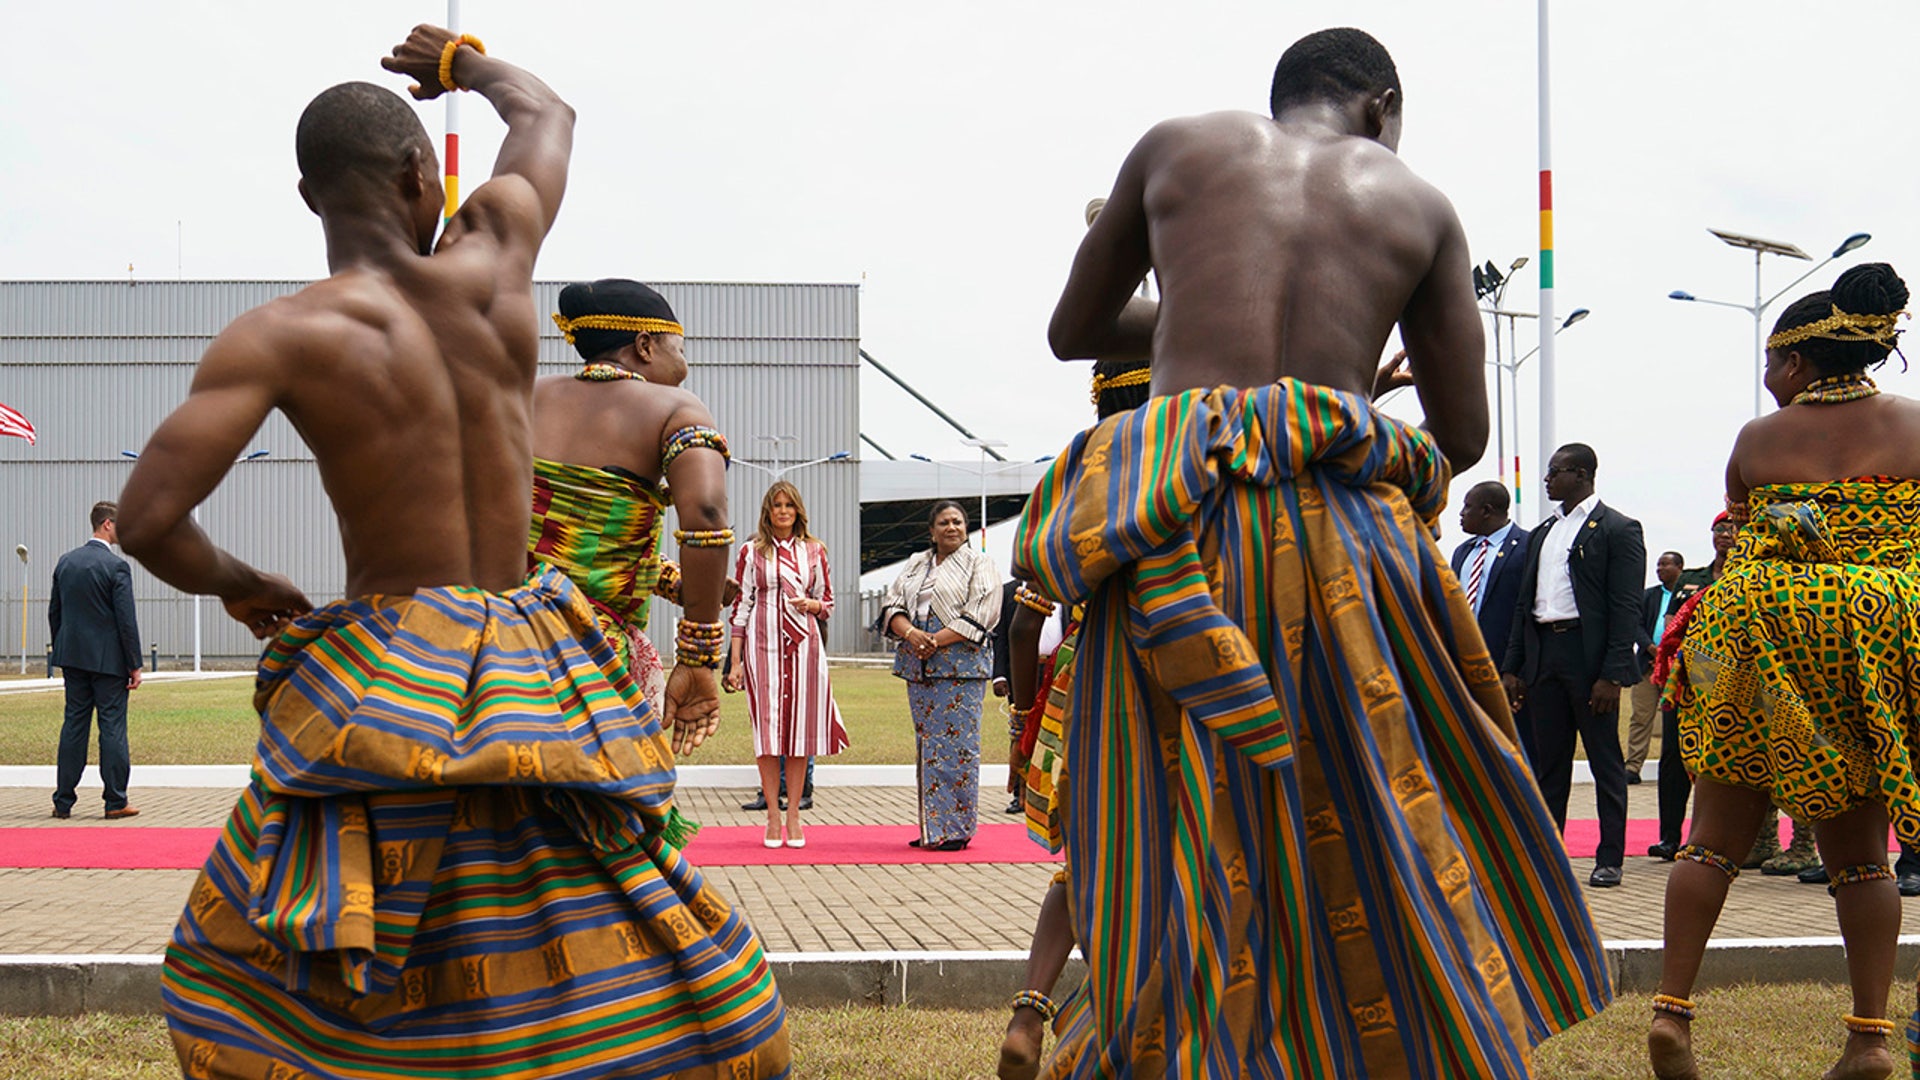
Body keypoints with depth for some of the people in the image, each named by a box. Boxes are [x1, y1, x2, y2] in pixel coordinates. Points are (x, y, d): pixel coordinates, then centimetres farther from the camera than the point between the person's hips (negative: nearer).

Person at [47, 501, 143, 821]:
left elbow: (54, 613, 13)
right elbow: (126, 620, -13)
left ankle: (63, 802, 11)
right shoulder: (116, 566, -12)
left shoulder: (65, 562, 8)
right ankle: (115, 802, 2)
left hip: (73, 656, 6)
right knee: (112, 727, -1)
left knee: (74, 725, 10)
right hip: (108, 659, -6)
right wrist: (134, 665, -8)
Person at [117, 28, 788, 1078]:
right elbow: (549, 117, 23)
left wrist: (240, 586, 5)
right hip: (538, 695, 3)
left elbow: (144, 519, -16)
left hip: (377, 704, -2)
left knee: (252, 978, 19)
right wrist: (466, 62, 45)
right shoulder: (491, 248, 0)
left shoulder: (279, 333, -10)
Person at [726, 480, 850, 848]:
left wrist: (811, 604, -8)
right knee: (766, 726, -4)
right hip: (763, 645, -1)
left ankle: (794, 815, 8)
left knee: (800, 725, 1)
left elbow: (828, 604, 16)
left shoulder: (814, 551, 10)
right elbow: (741, 606, 5)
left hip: (803, 645, 1)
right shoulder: (751, 551, 6)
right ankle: (772, 816, 2)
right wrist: (736, 661, 0)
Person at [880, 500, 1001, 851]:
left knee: (957, 745, -8)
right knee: (927, 746, 6)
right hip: (919, 667, 5)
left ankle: (956, 829, -4)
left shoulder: (979, 565, 3)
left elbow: (978, 616, -8)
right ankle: (932, 828, 11)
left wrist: (935, 641, -14)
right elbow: (891, 605, 9)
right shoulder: (915, 565, 18)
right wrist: (911, 633, -11)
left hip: (961, 667, -5)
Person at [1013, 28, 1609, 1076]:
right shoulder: (1419, 203, 15)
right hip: (1338, 529, 0)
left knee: (1184, 848, 5)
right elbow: (1464, 433, 18)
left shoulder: (1178, 146, 16)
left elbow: (1071, 331, 25)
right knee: (1372, 828, 12)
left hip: (1173, 528, 0)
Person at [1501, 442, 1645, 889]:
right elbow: (1524, 604, 18)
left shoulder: (1617, 530, -4)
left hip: (1589, 656, -7)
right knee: (1549, 762, 9)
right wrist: (1512, 667, 11)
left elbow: (1627, 608, -10)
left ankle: (1609, 859, 6)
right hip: (1543, 654, 7)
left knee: (1605, 761, 1)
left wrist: (1612, 674, -17)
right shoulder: (1542, 533, 18)